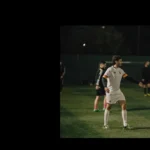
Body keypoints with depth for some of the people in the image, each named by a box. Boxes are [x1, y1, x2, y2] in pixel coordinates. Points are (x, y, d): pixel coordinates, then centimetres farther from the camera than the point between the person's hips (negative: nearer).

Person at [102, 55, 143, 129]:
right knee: (108, 107, 3)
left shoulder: (120, 70, 7)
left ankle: (125, 124, 0)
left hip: (118, 91, 6)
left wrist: (138, 82, 7)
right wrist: (105, 87, -40)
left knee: (124, 105, -3)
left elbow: (128, 78, 11)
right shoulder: (110, 70, -13)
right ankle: (105, 124, 16)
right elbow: (104, 78, -21)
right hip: (110, 91, -6)